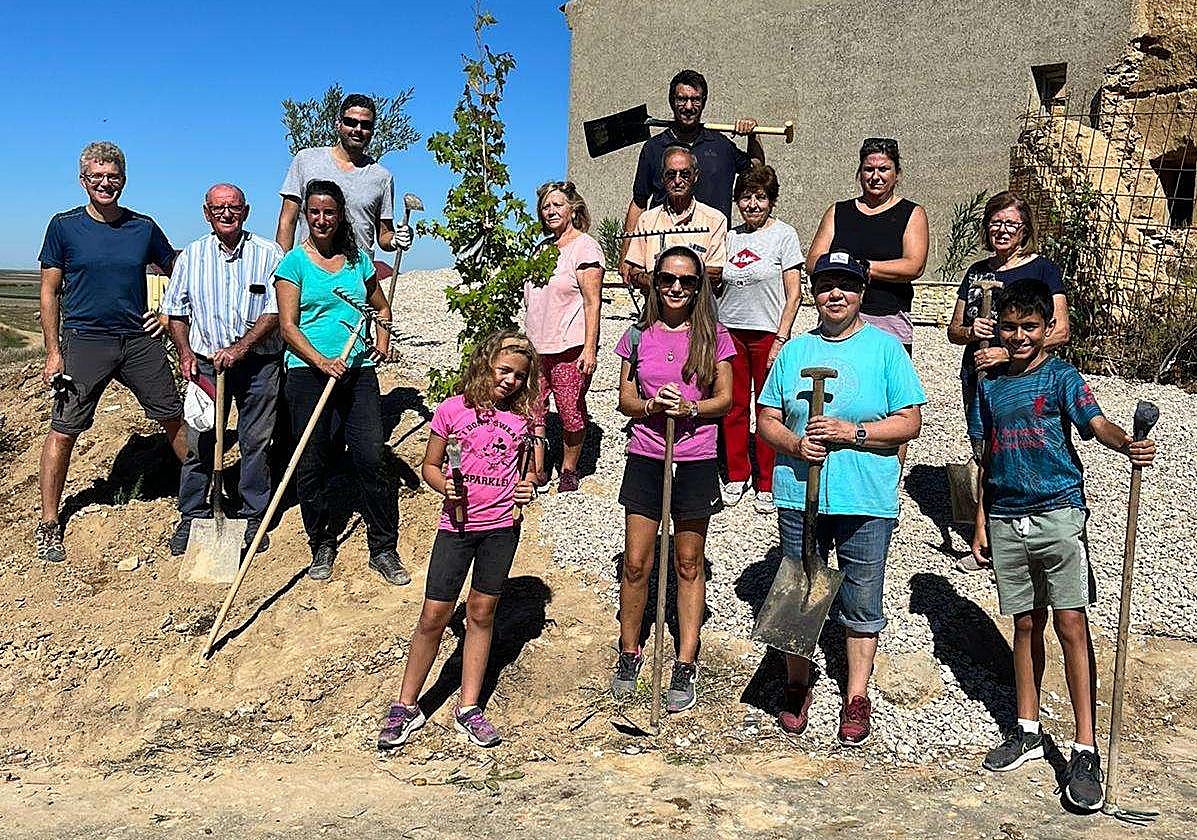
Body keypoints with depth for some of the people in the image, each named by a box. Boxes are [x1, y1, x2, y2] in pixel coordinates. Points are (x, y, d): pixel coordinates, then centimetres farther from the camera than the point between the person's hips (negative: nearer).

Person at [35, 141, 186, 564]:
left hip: (140, 340, 2)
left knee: (175, 419, 6)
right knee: (63, 431, -1)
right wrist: (53, 352, -4)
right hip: (84, 342, -2)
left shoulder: (144, 227, 5)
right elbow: (49, 293, 1)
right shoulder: (64, 226, 0)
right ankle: (48, 525, 11)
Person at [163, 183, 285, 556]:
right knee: (198, 442, 2)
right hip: (205, 361, 2)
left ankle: (254, 518, 17)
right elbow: (176, 311, 13)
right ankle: (191, 517, 16)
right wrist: (186, 353, -3)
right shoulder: (191, 256, 8)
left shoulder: (268, 253, -1)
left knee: (256, 442, 4)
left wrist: (240, 348, -16)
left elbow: (275, 312, -7)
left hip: (258, 362, -2)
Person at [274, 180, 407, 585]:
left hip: (358, 370, 2)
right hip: (308, 372, -2)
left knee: (370, 459, -3)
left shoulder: (357, 259, 12)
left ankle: (384, 550, 6)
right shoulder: (294, 262, 1)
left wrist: (383, 337, 5)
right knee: (312, 464, 4)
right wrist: (322, 361, -19)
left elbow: (381, 306, 25)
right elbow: (288, 325, -6)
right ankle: (321, 546, 21)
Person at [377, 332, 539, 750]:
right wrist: (445, 487, -16)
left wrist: (529, 487, -6)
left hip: (501, 527, 2)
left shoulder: (524, 416, 3)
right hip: (457, 525, -2)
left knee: (481, 614, 10)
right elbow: (430, 466, 3)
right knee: (434, 616, 1)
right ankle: (405, 706, 17)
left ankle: (468, 708, 22)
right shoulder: (453, 410, -4)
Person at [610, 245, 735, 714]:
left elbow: (724, 398, -1)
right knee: (635, 564, 4)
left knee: (688, 565, 9)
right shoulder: (639, 336, 3)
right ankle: (629, 654, 24)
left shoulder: (713, 336, 0)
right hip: (645, 459, 1)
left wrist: (690, 408, -19)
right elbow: (625, 400, 5)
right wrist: (651, 404, -16)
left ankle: (685, 666, 20)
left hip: (695, 461, -1)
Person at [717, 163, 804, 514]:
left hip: (768, 333, -4)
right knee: (734, 406, 7)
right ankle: (737, 476, 21)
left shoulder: (784, 235, -2)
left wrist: (781, 338, -12)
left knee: (768, 410, 0)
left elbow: (794, 293, -5)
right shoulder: (730, 236, 10)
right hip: (730, 331, 4)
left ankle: (767, 485, 11)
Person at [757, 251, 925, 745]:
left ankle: (857, 699, 25)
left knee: (861, 603, 9)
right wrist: (795, 444, -12)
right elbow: (767, 420, 8)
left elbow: (910, 422, -5)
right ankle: (797, 686, 32)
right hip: (799, 496, 2)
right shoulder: (794, 351, 8)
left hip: (866, 501, -2)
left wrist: (852, 433, -17)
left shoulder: (885, 348, -1)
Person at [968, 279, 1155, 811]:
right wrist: (981, 521, 13)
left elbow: (1096, 424, -18)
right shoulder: (990, 384, 11)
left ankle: (1085, 751, -2)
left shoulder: (1061, 377, -1)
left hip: (1058, 513, -4)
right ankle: (1028, 732, 24)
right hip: (1006, 519, 4)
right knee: (1027, 624, 13)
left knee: (1071, 625, -7)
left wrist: (1128, 445, -40)